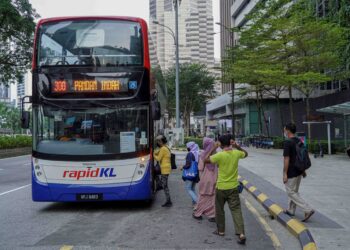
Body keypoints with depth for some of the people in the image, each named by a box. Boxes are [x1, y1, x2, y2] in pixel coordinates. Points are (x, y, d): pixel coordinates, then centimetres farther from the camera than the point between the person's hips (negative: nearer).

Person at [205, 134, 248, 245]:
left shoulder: (219, 155, -18)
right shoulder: (236, 153, -5)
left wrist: (214, 148, -4)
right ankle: (241, 234, -7)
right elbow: (246, 154, 18)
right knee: (236, 210, 3)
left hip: (221, 188, -3)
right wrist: (237, 146, 6)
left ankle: (220, 230, 28)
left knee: (219, 210, 16)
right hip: (233, 187, 3)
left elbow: (206, 160, -4)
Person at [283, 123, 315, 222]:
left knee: (291, 193, 0)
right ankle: (291, 210, 29)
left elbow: (286, 159, -22)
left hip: (291, 173, -9)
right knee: (294, 191, 19)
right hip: (299, 171, 9)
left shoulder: (287, 143, -19)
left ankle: (308, 210, -7)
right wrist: (303, 170, 20)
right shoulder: (299, 141, 6)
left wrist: (284, 174, -17)